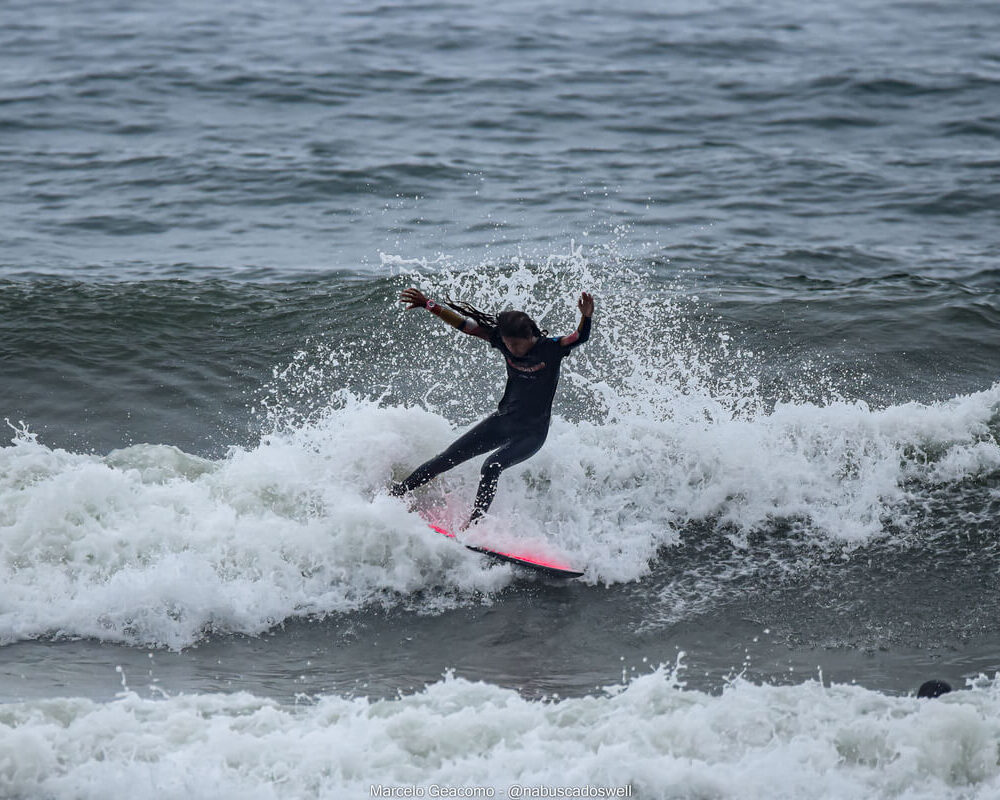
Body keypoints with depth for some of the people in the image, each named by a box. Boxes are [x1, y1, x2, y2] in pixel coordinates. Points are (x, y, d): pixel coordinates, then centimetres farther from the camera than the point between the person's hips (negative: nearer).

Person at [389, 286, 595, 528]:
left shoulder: (552, 349, -19)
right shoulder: (503, 342, -7)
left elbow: (580, 338, -36)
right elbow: (464, 324, -5)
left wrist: (586, 318, -57)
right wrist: (428, 305, -9)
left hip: (532, 433, -5)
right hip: (504, 420, 5)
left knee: (491, 466, -29)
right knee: (448, 458, 4)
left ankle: (474, 523, -27)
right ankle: (397, 492, 17)